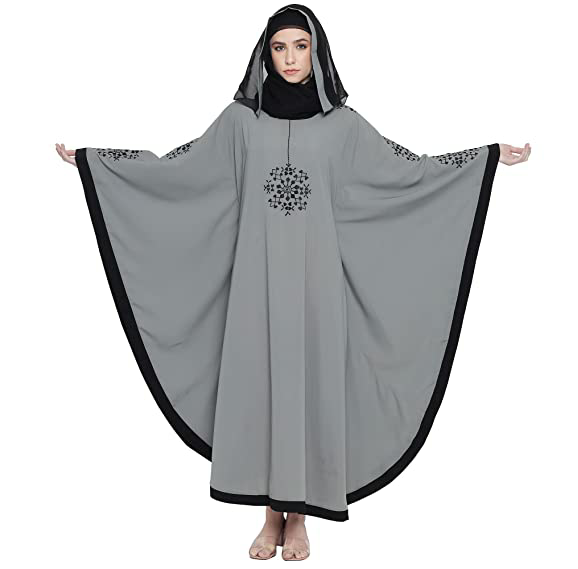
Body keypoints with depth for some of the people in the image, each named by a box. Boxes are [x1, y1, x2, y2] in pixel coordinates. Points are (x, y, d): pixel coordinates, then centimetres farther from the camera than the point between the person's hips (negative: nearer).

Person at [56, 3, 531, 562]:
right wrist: (89, 157, 5)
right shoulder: (241, 117, 6)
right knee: (258, 384, 3)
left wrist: (494, 155, 4)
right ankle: (272, 513, 21)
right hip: (257, 278, 1)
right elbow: (178, 167, 7)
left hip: (316, 277, 0)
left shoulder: (341, 121, 5)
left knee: (310, 383, 2)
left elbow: (408, 168, 6)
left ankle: (299, 515, 20)